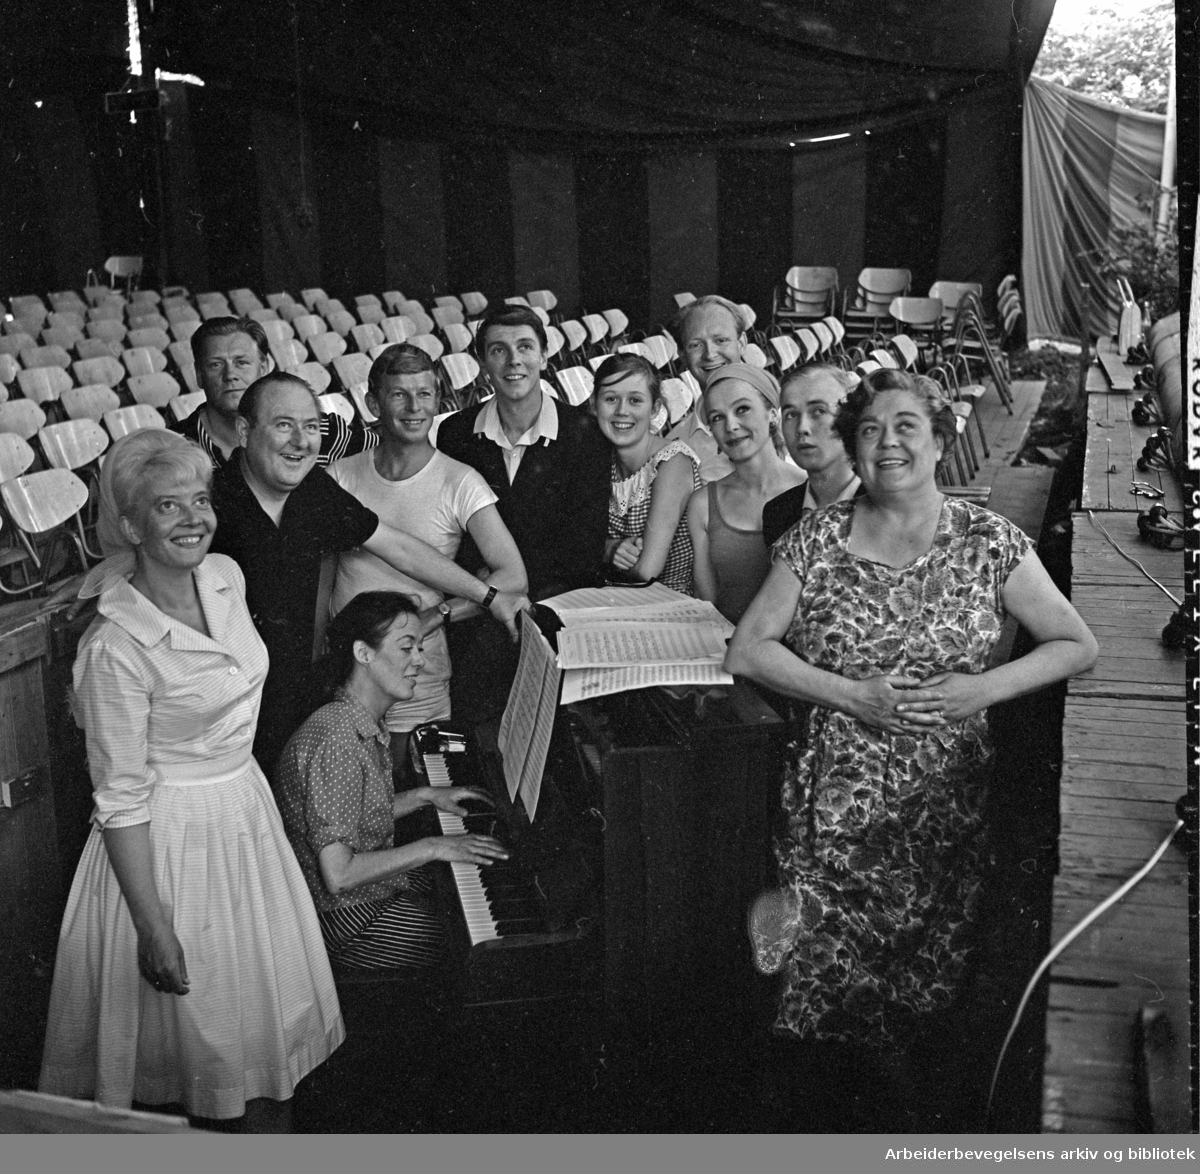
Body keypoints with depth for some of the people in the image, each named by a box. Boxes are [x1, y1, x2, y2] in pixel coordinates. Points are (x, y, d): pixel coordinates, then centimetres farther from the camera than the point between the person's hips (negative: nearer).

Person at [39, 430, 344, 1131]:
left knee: (274, 999, 20)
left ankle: (272, 1122, 42)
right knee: (196, 1017, 11)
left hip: (246, 805, 7)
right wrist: (153, 928, -19)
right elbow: (123, 801, -21)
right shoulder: (115, 647, -25)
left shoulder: (226, 576, -4)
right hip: (171, 834, -7)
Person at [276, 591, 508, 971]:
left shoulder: (365, 725, 2)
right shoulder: (336, 743, -29)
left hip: (372, 883, 10)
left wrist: (425, 795, 6)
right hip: (346, 917, -10)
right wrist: (432, 847, -25)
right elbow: (338, 875, -31)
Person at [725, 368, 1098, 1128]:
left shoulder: (989, 542, 1)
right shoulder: (819, 538, 2)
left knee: (928, 975, -1)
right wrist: (852, 696, -12)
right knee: (829, 974, -5)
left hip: (947, 802, 0)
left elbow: (1078, 646, 5)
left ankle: (905, 1091, 28)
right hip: (838, 800, 0)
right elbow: (747, 651, 0)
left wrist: (982, 689, -11)